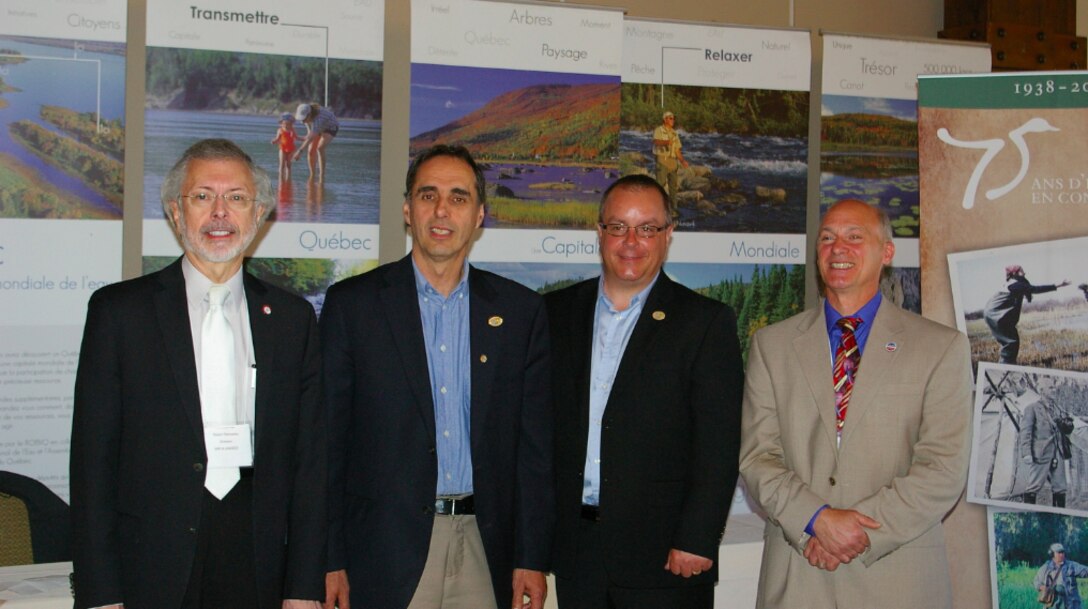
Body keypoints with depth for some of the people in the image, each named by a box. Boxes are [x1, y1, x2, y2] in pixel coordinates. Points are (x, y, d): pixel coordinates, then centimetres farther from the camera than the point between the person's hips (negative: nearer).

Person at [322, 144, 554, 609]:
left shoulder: (521, 310, 8)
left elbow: (536, 444, 7)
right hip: (387, 550, -1)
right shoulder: (351, 304, 3)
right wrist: (331, 560, -3)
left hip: (485, 552, 2)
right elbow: (328, 441, 2)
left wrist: (532, 557, 2)